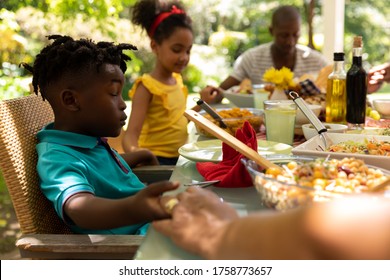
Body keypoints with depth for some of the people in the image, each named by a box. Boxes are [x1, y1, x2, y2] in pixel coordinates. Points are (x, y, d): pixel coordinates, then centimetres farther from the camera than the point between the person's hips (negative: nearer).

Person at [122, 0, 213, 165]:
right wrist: (134, 152, -44)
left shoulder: (177, 79, 8)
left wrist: (202, 102, 13)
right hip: (156, 161, -7)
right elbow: (131, 135, -22)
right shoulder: (147, 87, -13)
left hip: (179, 158, 7)